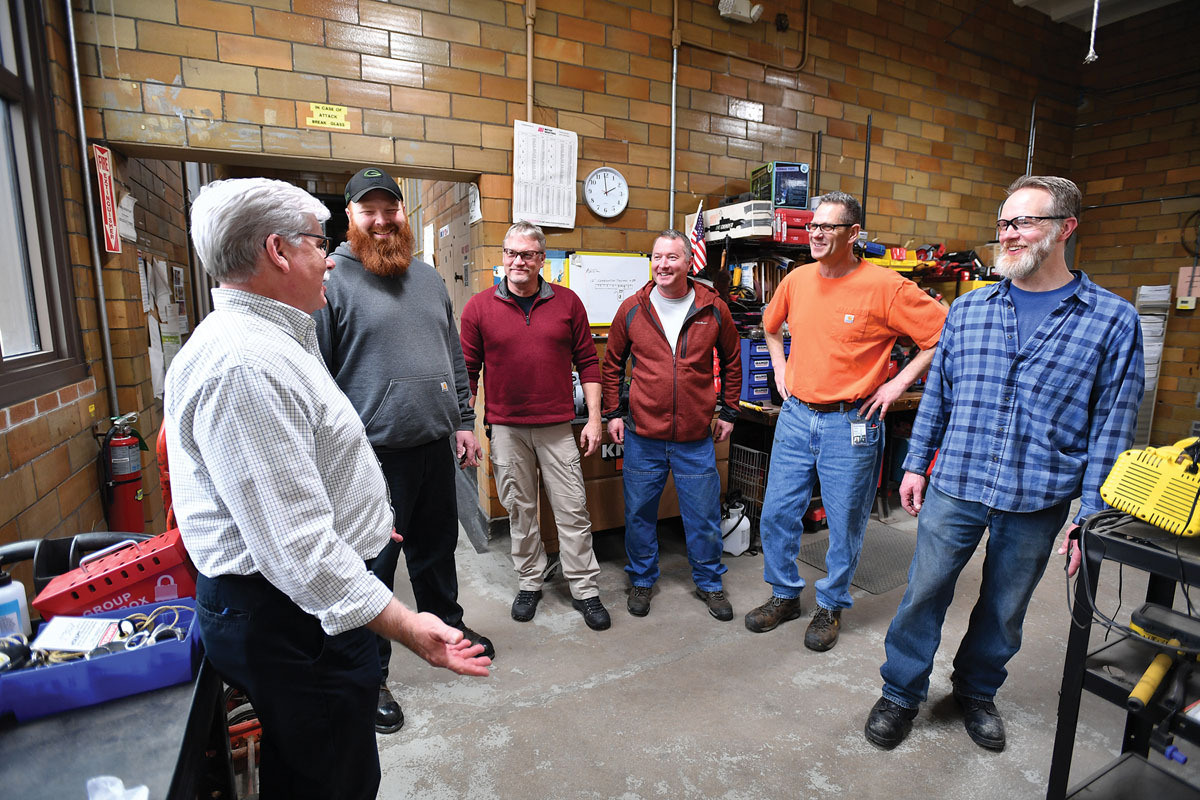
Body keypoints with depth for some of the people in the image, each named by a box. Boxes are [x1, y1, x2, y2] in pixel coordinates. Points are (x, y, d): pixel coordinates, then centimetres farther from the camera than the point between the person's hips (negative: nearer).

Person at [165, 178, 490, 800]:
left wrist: (361, 524, 30)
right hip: (290, 617, -10)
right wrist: (401, 625, -29)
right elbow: (294, 540, -30)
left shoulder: (258, 339, 12)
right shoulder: (243, 363, -26)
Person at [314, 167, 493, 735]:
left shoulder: (428, 277, 12)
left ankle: (448, 629, 43)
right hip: (372, 454, -6)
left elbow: (454, 357, 16)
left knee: (437, 548, 21)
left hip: (435, 444, 6)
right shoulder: (332, 279, -7)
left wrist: (464, 422, 13)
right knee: (372, 565, 8)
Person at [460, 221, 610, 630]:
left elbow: (587, 362, 4)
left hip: (558, 427, 0)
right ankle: (529, 584, 30)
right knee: (520, 509, 12)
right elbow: (467, 370, 4)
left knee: (573, 509, 4)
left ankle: (585, 590, 19)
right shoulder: (479, 306, 1)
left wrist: (594, 418, -1)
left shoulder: (567, 302, 2)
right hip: (506, 428, 0)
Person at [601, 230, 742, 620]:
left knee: (703, 515, 11)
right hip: (643, 435, 1)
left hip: (696, 438, 0)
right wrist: (613, 412, 6)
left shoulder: (714, 309, 0)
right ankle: (642, 580, 34)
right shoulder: (632, 309, 0)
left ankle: (709, 583, 34)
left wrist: (729, 411, 10)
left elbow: (732, 361, 13)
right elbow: (612, 363, 10)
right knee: (639, 513, 12)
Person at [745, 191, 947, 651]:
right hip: (796, 416, 5)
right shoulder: (797, 280, 5)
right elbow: (772, 324, 25)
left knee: (845, 525, 9)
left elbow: (946, 334, -8)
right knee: (777, 514, 10)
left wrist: (900, 382, -9)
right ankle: (784, 596, 31)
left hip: (851, 424, -4)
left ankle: (831, 606, 31)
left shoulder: (884, 286, -12)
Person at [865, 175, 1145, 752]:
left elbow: (1111, 427, -3)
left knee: (1005, 609, 17)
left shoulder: (1113, 320, -3)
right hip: (954, 487, 1)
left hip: (1038, 502, -1)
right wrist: (916, 464, 6)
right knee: (924, 593, 7)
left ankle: (976, 691, 41)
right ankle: (900, 695, 27)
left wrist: (1091, 516, -5)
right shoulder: (968, 309, 3)